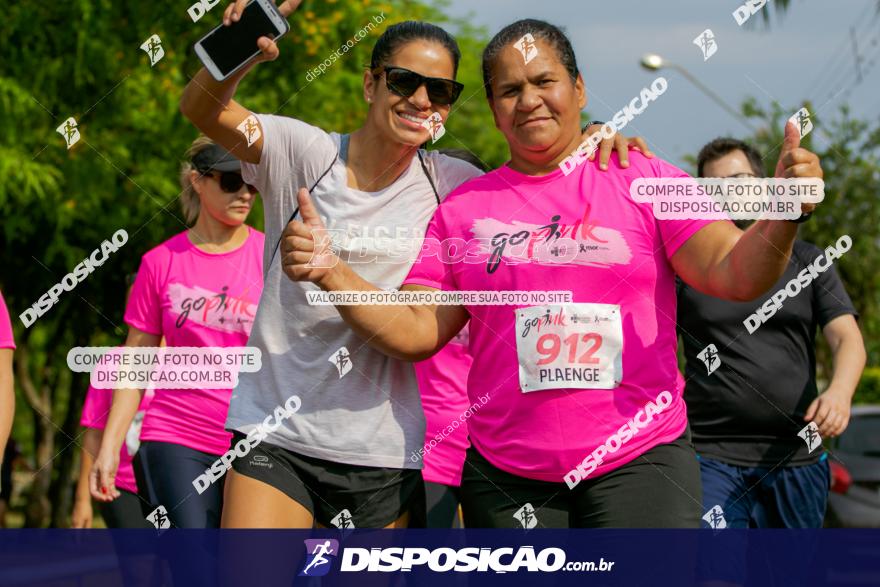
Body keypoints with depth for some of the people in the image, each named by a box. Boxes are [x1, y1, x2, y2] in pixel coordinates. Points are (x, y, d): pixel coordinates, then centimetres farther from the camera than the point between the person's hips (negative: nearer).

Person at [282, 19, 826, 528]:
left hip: (640, 460, -2)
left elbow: (732, 274, -5)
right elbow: (419, 331, 6)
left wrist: (783, 218, -25)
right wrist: (331, 272, -8)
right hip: (506, 476, 2)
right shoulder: (463, 208, 10)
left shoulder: (646, 181, 4)